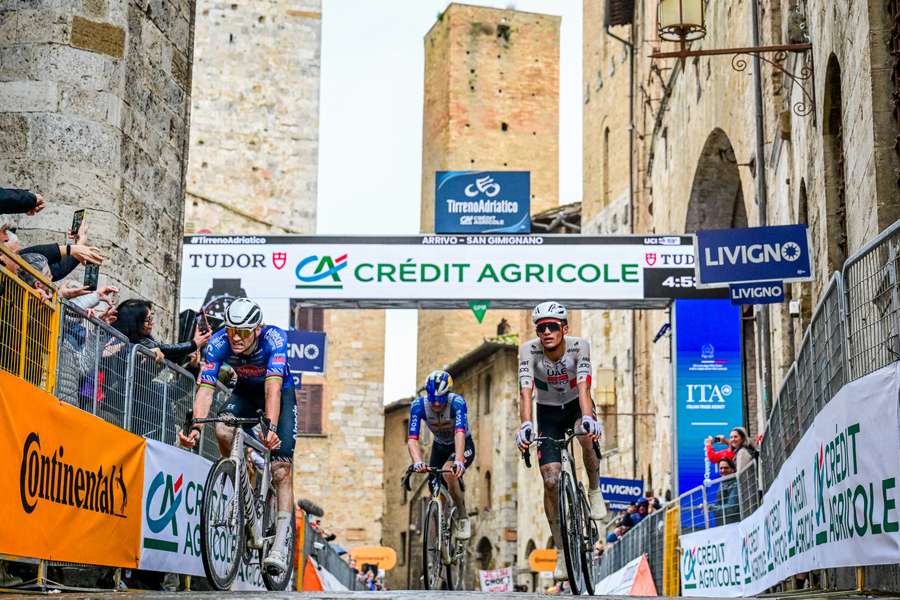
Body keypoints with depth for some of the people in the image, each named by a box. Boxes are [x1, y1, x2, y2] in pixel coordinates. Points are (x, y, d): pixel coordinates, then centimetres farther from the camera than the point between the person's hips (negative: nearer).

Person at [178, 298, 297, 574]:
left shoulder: (274, 338, -35)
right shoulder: (218, 343, -27)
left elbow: (273, 387, -46)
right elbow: (205, 388, -32)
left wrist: (270, 427, -61)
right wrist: (195, 427, -48)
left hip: (280, 393, -3)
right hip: (245, 391, 3)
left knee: (281, 466, -16)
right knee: (222, 429, -28)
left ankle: (281, 544, -17)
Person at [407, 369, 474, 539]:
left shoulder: (457, 402, -32)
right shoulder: (418, 405, -24)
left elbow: (460, 433, -45)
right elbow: (412, 439, -33)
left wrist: (458, 461, -62)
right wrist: (417, 462, -52)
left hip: (464, 446, -4)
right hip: (440, 447, 4)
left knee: (449, 472, -30)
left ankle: (463, 517, -12)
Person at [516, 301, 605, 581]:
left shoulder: (579, 346, -26)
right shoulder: (529, 350, -25)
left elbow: (583, 387, -38)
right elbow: (525, 391, -36)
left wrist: (587, 418, -56)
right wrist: (525, 425, -53)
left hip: (576, 405, 0)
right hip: (549, 413, 0)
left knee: (587, 435, -35)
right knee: (550, 480, -11)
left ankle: (595, 491, -6)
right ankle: (561, 552, 0)